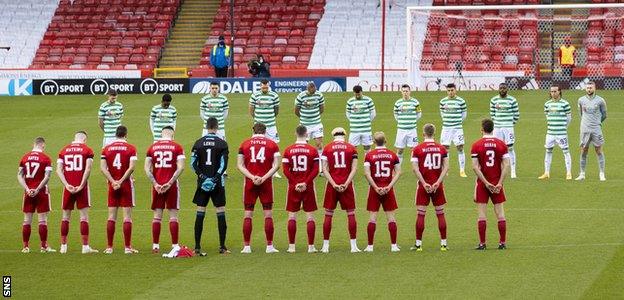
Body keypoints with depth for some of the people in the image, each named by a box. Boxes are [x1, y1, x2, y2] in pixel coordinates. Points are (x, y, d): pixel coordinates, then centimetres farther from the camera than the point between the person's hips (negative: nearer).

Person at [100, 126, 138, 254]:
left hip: (112, 185, 3)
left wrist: (113, 182, -10)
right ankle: (127, 247, -2)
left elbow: (103, 168, -4)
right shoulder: (130, 148, -4)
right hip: (126, 185, -3)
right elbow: (131, 167, -14)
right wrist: (121, 181, -12)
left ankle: (109, 247, 5)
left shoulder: (106, 149, 5)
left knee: (111, 217, 6)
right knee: (127, 216, 0)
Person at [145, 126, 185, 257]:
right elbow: (180, 167, -11)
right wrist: (170, 183, -11)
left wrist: (155, 184, -4)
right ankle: (175, 245, -4)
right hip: (171, 185, -2)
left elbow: (147, 168, -1)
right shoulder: (177, 147, -1)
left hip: (157, 186, 2)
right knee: (173, 216, 1)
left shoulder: (152, 147, 6)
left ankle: (155, 246, 10)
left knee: (157, 216, 9)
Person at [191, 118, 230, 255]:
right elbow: (224, 164, -10)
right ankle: (222, 247, 4)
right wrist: (215, 178, -11)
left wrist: (202, 177, -5)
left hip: (202, 183, 2)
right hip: (217, 184, -2)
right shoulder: (222, 143, -3)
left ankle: (197, 247, -1)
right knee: (221, 214, 4)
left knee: (200, 214, 3)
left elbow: (193, 163, -2)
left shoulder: (198, 143, 3)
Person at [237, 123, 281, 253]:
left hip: (250, 183, 1)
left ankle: (246, 246, 4)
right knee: (268, 214, 5)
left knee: (248, 215, 5)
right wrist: (264, 178, -9)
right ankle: (269, 246, 3)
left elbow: (240, 165, -2)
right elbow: (276, 165, -5)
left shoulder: (244, 144, 5)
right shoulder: (272, 144, 3)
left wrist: (252, 177, -9)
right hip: (266, 183, -1)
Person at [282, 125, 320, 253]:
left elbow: (285, 169, -6)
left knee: (292, 216, 7)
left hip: (293, 186, 1)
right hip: (308, 187, -1)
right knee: (310, 216, 4)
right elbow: (316, 170, -9)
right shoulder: (312, 150, -3)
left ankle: (291, 246, 5)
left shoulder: (288, 150, 0)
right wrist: (306, 183, -10)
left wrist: (295, 183, -6)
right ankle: (311, 246, 2)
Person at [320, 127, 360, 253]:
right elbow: (354, 169, -3)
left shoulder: (327, 148, 2)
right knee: (351, 214, 6)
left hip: (332, 186, 0)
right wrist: (346, 184, -7)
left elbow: (325, 170, -4)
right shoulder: (351, 148, 3)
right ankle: (353, 245, 4)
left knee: (328, 215, 7)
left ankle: (325, 246, 8)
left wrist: (334, 184, -7)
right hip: (346, 185, 0)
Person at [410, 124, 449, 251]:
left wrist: (424, 183, -10)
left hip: (423, 185, -2)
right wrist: (438, 182, -7)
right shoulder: (442, 148, 2)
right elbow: (446, 167, -4)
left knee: (420, 214, 3)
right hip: (437, 185, 2)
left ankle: (418, 243, 4)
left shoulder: (417, 149, -4)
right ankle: (443, 243, 8)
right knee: (440, 214, 8)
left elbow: (415, 168, -11)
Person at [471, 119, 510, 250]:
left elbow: (475, 167, -12)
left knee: (482, 214, 2)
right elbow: (506, 165, -6)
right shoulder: (501, 144, -1)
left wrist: (486, 183, -10)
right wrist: (499, 184, -6)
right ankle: (502, 243, 7)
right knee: (500, 213, 7)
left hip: (482, 184, -2)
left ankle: (482, 243, 0)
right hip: (497, 183, 2)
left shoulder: (476, 145, -6)